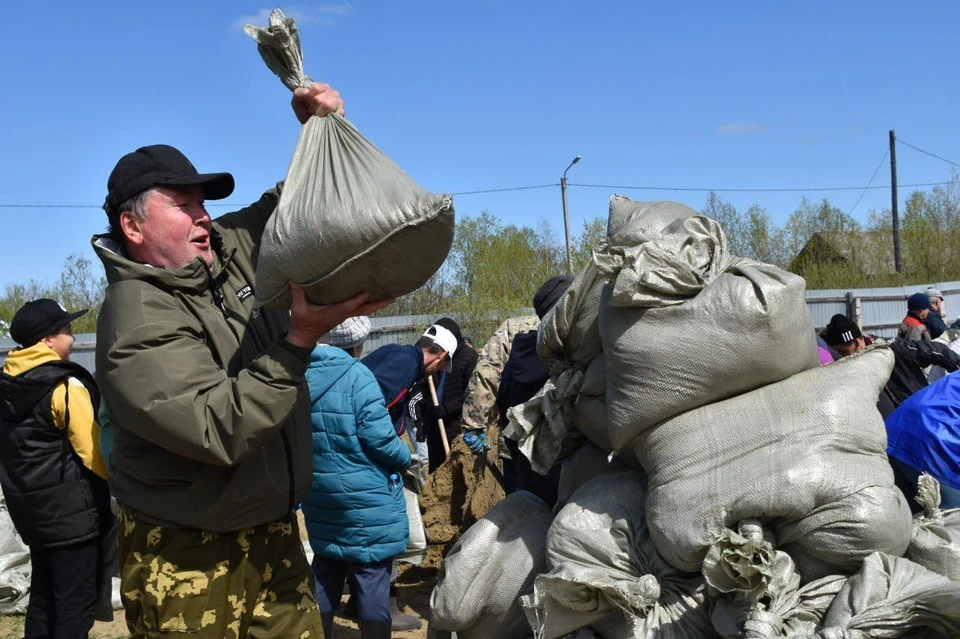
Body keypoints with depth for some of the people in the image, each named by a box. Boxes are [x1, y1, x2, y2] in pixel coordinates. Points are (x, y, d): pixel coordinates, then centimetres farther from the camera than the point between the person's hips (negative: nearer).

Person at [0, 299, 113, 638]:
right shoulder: (66, 384, -18)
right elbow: (94, 453, -18)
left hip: (29, 505, 8)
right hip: (73, 509, -8)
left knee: (43, 594, 19)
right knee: (78, 600, 1)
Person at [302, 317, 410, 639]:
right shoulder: (356, 376, -19)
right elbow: (381, 440, -20)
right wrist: (405, 456, 0)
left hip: (320, 500, 7)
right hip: (366, 502, -6)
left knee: (324, 578, 20)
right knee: (373, 579, 5)